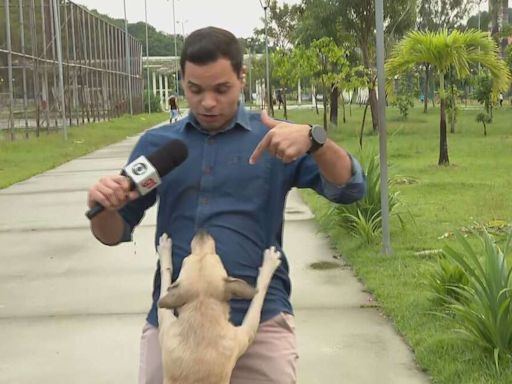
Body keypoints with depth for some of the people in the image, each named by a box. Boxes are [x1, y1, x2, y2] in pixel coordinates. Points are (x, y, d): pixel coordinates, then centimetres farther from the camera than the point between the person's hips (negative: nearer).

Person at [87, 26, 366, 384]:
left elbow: (349, 189, -5)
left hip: (260, 321, -2)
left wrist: (314, 138, -24)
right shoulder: (157, 143, 9)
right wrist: (103, 206, -10)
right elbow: (115, 233, 13)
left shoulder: (275, 139, 3)